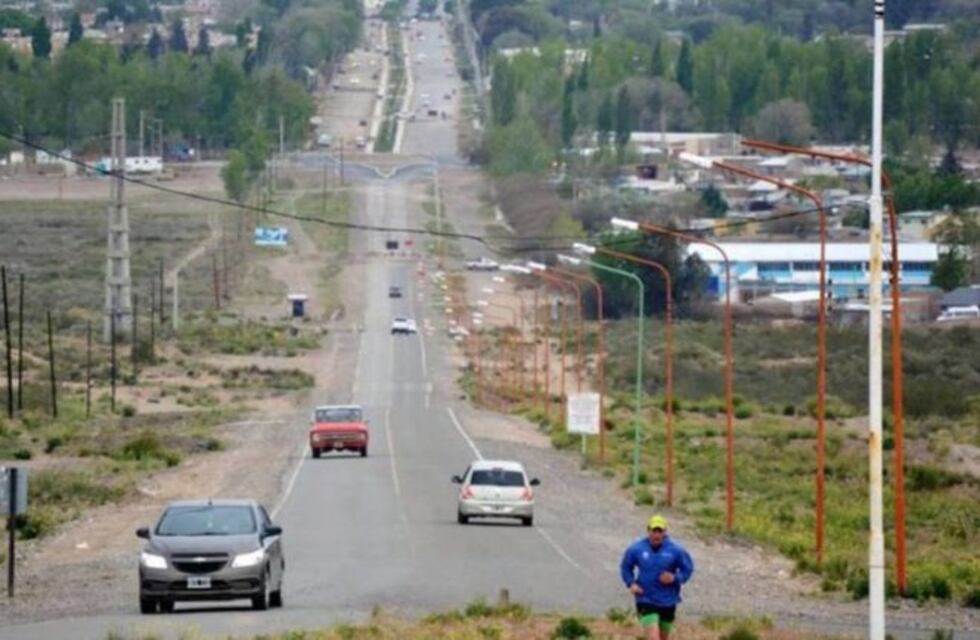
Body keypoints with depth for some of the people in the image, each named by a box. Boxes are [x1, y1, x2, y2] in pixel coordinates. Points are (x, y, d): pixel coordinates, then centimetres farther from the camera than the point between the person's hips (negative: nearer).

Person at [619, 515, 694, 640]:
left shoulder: (675, 550, -9)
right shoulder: (636, 549, -6)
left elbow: (688, 569, 1)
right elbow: (626, 567, 9)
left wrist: (675, 578, -19)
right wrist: (631, 583, -8)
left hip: (668, 602, 2)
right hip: (646, 601, -2)